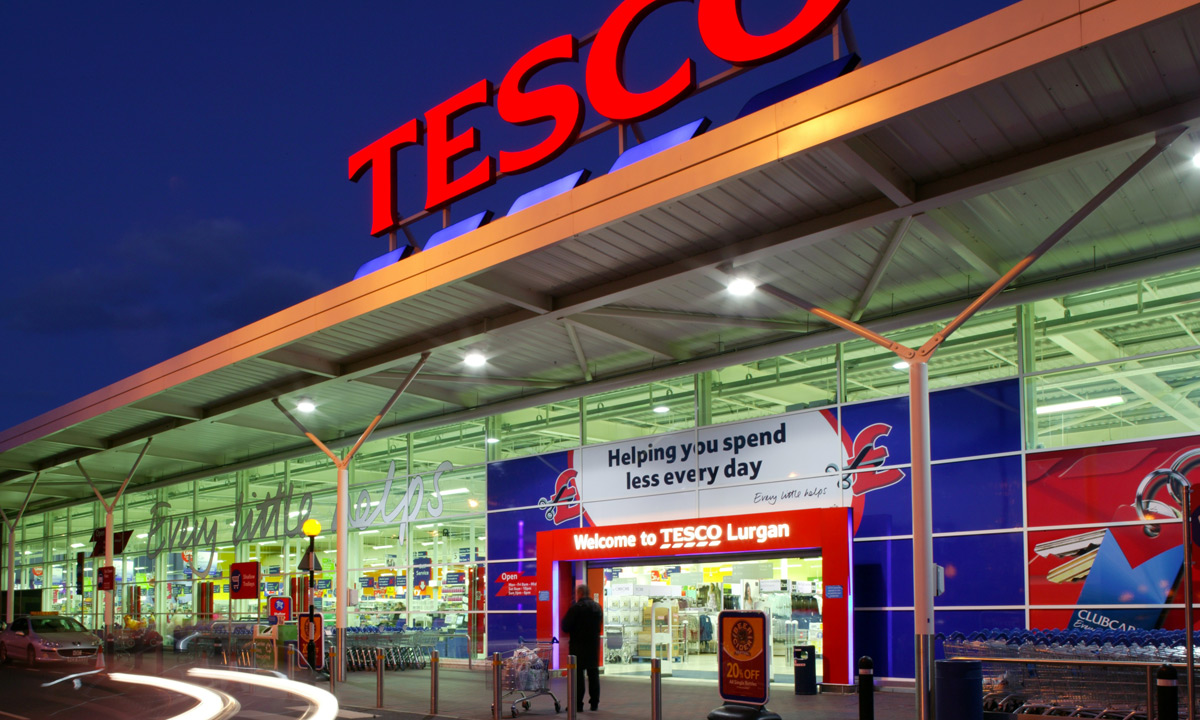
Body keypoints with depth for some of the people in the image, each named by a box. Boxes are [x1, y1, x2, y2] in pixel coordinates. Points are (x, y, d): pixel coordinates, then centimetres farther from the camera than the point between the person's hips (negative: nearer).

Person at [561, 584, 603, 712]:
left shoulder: (575, 608, -14)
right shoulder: (598, 607, 5)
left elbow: (565, 628, -12)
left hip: (578, 647, -5)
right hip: (594, 646, 5)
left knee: (578, 674, 0)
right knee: (593, 674, 12)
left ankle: (578, 704, 1)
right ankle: (594, 703, 15)